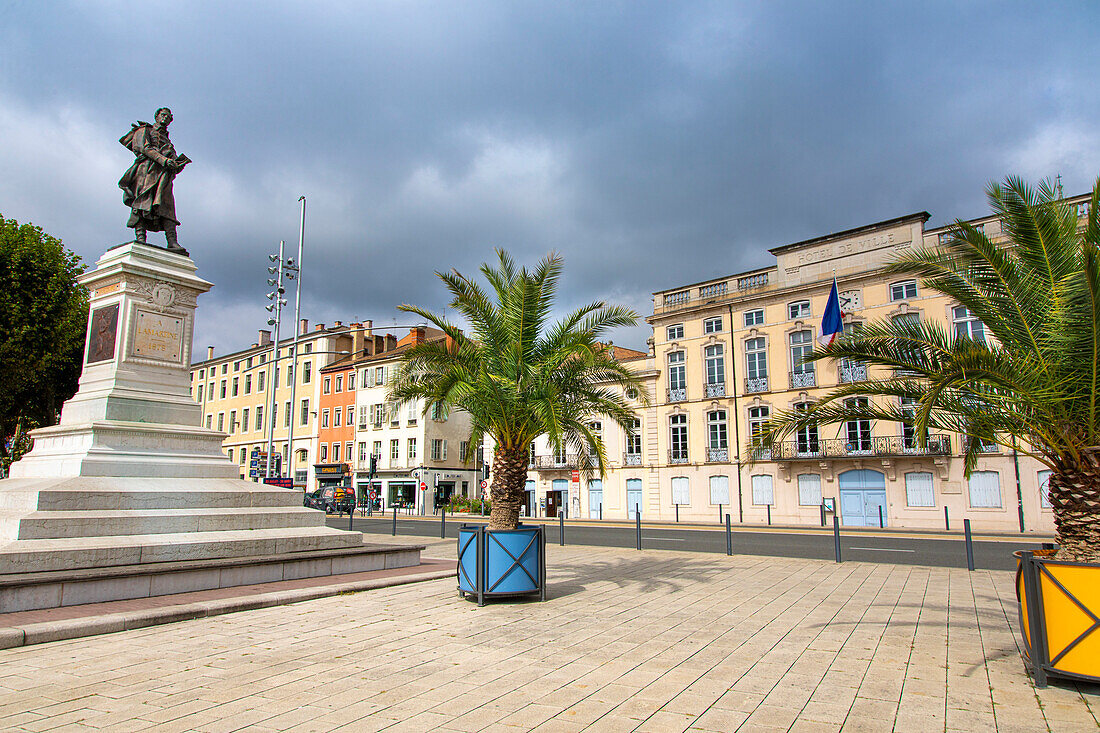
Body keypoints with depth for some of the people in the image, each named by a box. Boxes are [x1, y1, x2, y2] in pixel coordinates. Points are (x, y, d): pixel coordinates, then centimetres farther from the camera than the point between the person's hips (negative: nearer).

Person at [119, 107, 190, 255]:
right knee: (143, 200, -21)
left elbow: (172, 157, 22)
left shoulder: (166, 139, 37)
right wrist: (163, 159, -13)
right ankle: (140, 237, -34)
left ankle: (172, 243, -30)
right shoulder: (144, 130, 21)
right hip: (147, 168, -4)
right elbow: (143, 148, 1)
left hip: (164, 173, 4)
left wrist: (178, 164, -3)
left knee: (166, 207, -13)